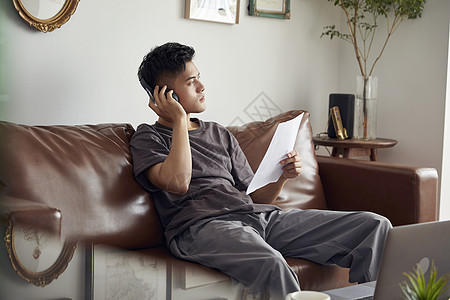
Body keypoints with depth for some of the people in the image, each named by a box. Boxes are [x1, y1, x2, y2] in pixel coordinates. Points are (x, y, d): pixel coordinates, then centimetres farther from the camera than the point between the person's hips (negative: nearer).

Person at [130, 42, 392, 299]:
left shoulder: (220, 134, 28)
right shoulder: (148, 138, 10)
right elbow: (178, 182, -13)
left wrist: (284, 176, 4)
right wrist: (179, 119, -2)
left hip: (258, 215, 6)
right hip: (203, 225, -6)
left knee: (375, 226, -8)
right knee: (271, 263, -43)